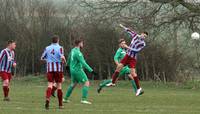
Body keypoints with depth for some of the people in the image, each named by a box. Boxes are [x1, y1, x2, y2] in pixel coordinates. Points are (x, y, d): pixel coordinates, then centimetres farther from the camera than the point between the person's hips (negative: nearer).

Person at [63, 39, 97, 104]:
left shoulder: (73, 50, 8)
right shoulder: (78, 53, -22)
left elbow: (69, 58, 27)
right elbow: (83, 63, -28)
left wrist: (68, 65, 48)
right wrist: (91, 70, -30)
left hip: (73, 70, 9)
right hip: (78, 70, -9)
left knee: (73, 84, 24)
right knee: (86, 83, -8)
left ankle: (66, 98, 30)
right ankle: (84, 99, -16)